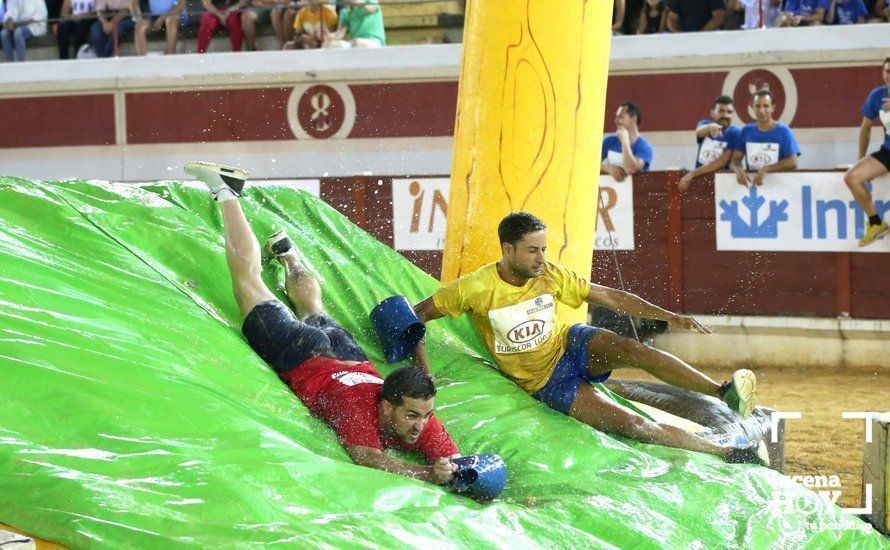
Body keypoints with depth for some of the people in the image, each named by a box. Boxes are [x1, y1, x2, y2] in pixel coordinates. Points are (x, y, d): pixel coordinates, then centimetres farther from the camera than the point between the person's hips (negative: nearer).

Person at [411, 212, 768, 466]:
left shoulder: (551, 276, -8)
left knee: (631, 348, -33)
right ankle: (727, 453, -24)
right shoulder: (476, 289, -19)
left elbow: (610, 297, -4)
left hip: (571, 344, 3)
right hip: (545, 381, -3)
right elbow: (416, 316, -11)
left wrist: (669, 316, -11)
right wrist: (423, 374, -21)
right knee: (632, 425, -22)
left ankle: (724, 393, -39)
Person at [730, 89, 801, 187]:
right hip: (751, 183, 4)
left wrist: (765, 170, -20)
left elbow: (792, 163, -9)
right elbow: (736, 159, 9)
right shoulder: (746, 131, 11)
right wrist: (738, 169, -14)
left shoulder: (784, 132, 0)